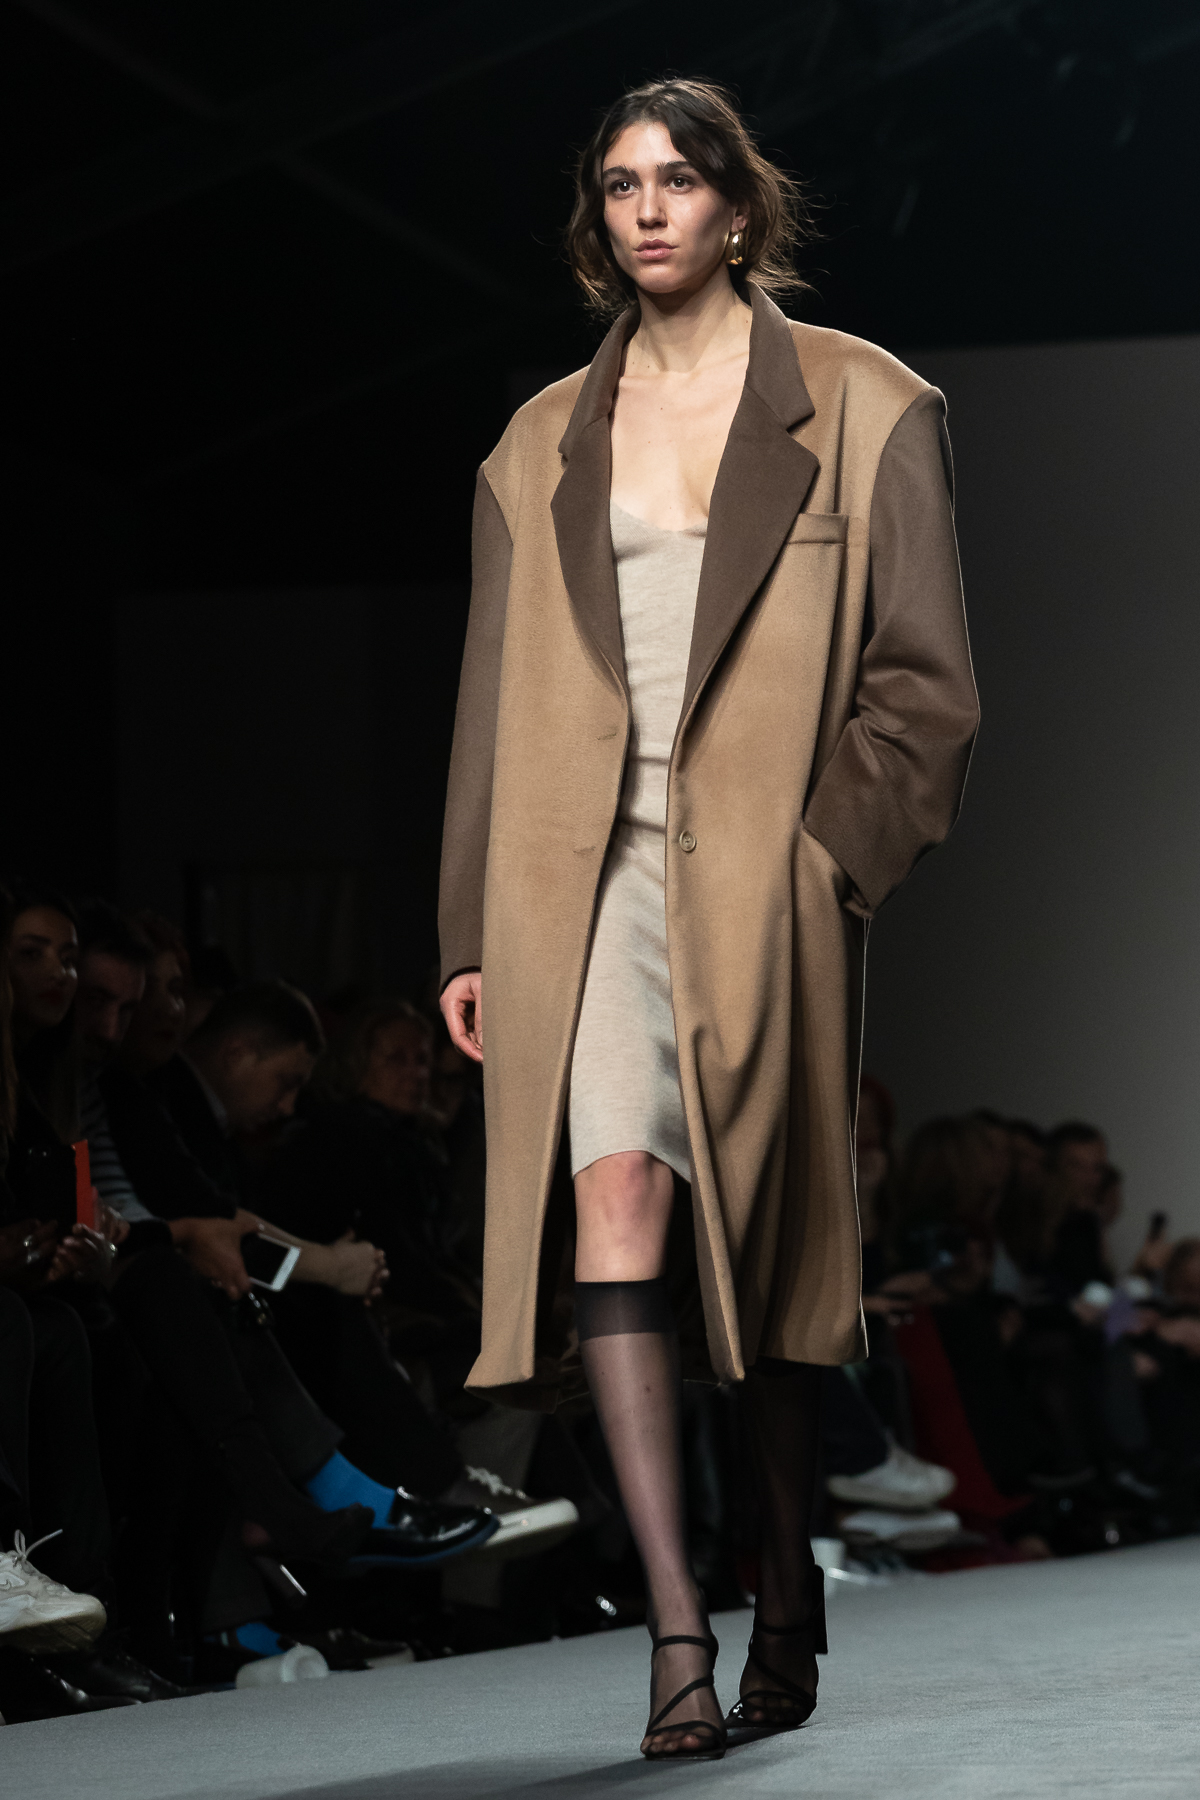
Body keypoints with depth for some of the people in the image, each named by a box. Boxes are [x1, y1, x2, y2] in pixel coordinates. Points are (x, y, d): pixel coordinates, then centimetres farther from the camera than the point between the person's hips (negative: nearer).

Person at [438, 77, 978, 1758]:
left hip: (770, 877, -2)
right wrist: (472, 934, 11)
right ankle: (678, 1628, -21)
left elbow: (924, 682, 2)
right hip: (589, 874, 2)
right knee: (614, 1190, -16)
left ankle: (789, 1589, 22)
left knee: (761, 1235, 3)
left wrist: (830, 858, -9)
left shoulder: (859, 411, 5)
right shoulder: (544, 447, 15)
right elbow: (496, 703, 16)